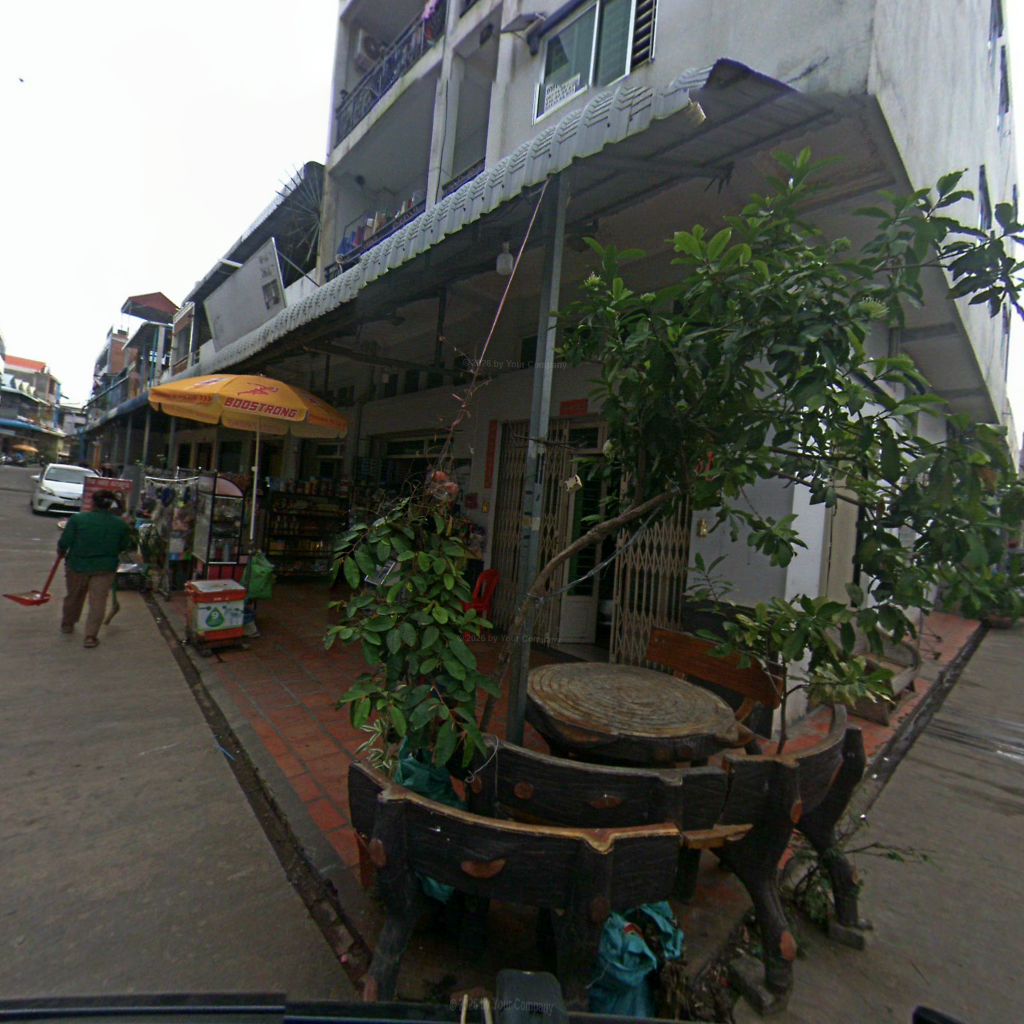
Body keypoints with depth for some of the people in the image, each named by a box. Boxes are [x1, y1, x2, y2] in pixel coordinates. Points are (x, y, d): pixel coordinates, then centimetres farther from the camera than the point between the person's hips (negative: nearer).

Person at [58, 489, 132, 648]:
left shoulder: (77, 519, -10)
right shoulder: (121, 524, -5)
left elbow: (64, 543, -8)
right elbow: (124, 546, 5)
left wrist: (61, 551, 13)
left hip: (77, 565, 1)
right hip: (105, 568, -1)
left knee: (73, 597, 22)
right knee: (98, 602, 3)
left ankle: (67, 625, 41)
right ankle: (91, 636, 0)